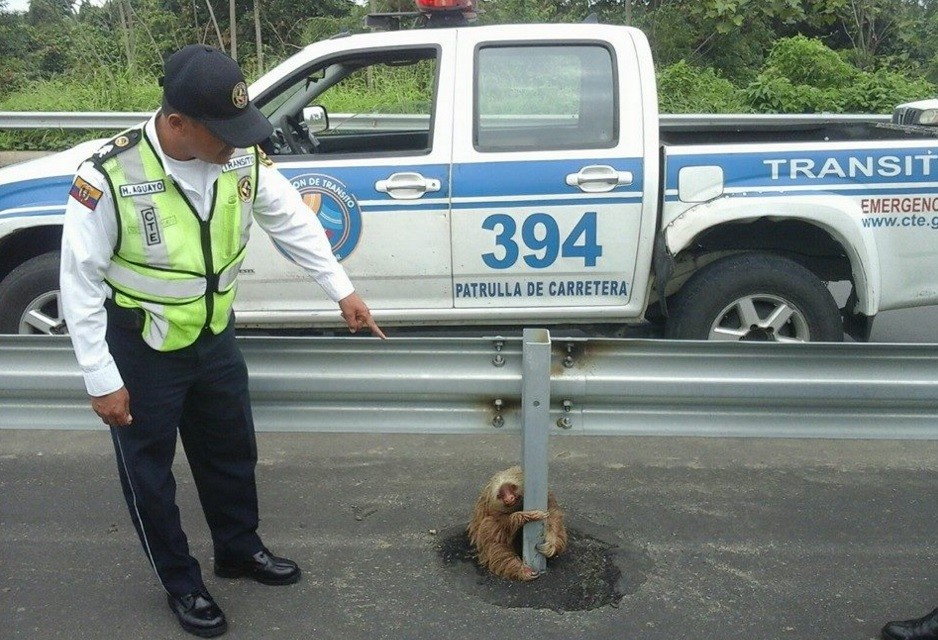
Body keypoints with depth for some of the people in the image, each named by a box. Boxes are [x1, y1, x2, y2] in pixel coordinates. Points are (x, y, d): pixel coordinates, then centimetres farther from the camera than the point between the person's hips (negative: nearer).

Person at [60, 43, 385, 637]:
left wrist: (343, 289, 3)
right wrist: (103, 380, -16)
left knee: (232, 451, 21)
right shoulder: (109, 177, -26)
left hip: (215, 335, 5)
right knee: (150, 471, 12)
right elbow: (81, 281, -19)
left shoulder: (242, 155, -13)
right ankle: (181, 582, 34)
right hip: (141, 350, -4)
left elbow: (291, 220, 2)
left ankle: (240, 549, 46)